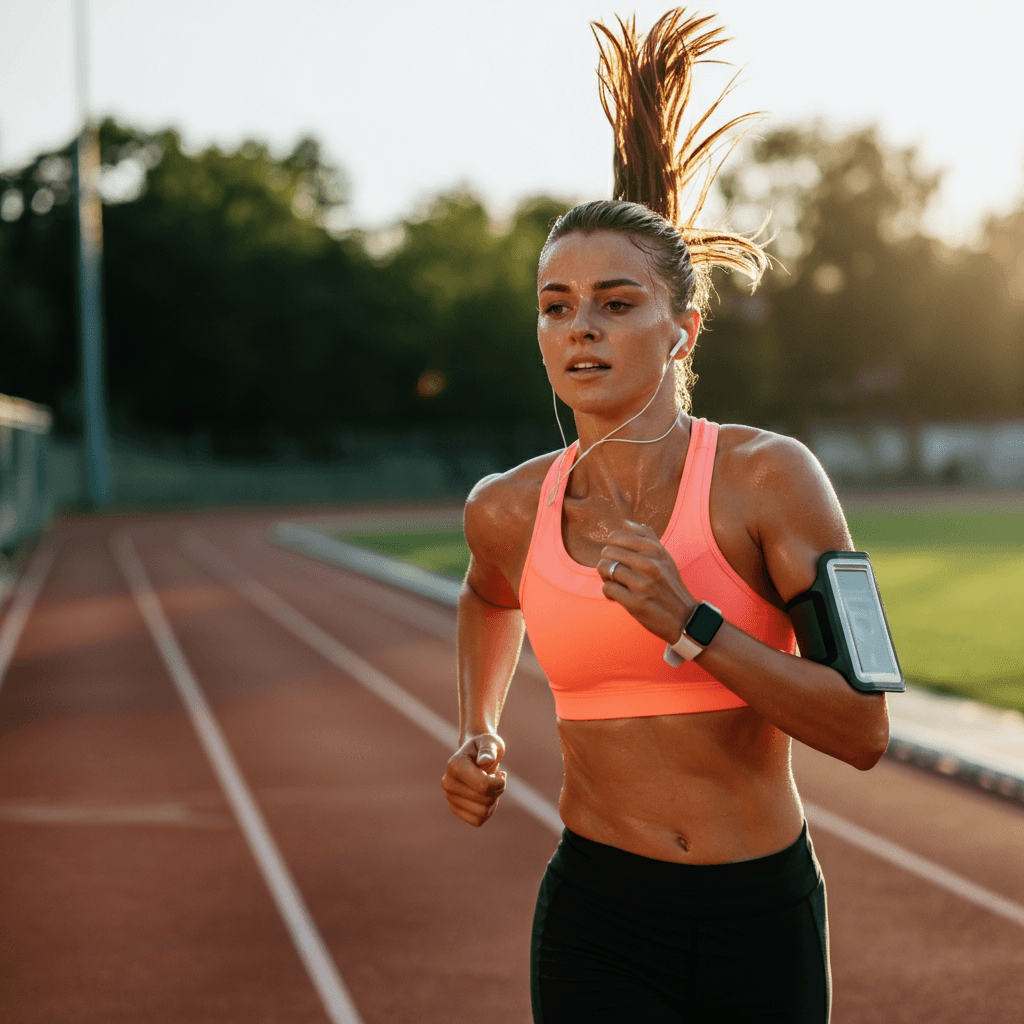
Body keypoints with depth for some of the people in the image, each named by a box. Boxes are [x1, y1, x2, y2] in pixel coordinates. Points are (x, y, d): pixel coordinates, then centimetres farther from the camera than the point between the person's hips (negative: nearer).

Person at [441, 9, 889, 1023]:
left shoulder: (769, 476, -12)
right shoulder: (508, 508, -2)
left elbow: (863, 730, -15)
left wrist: (690, 625, -25)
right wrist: (476, 735, 10)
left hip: (764, 914, -1)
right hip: (599, 925, 1)